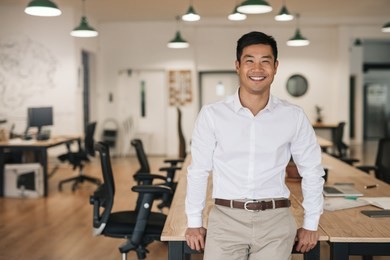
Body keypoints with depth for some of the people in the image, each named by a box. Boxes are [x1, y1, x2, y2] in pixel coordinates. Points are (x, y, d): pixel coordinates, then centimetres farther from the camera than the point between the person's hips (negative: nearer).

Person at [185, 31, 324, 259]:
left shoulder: (294, 117, -1)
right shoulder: (212, 114, -4)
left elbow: (312, 171, 9)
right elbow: (198, 171, 3)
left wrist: (311, 224, 9)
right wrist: (194, 223, 6)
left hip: (275, 220, 1)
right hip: (226, 218, 0)